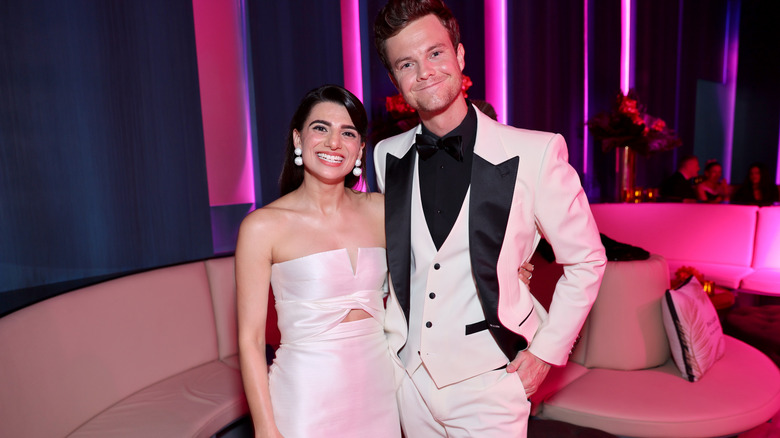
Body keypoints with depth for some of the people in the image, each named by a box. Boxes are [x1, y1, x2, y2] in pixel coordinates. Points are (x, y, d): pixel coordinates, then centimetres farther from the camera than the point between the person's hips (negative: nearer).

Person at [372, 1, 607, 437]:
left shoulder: (535, 152, -16)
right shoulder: (387, 156, -3)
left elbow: (586, 261, -5)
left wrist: (546, 352, -6)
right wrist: (393, 337, 8)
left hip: (487, 384, -4)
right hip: (410, 375, 5)